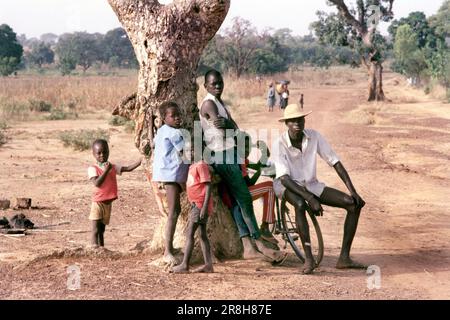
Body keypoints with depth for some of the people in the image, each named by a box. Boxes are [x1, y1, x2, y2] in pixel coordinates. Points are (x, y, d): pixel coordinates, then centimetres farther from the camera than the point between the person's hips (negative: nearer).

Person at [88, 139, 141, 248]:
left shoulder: (113, 167, 9)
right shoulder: (93, 168, -9)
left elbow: (128, 168, 7)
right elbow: (97, 183, -21)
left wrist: (141, 160, -4)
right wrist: (106, 170, -24)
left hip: (108, 203, 6)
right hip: (98, 202, -6)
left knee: (102, 229, 14)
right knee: (95, 229, -7)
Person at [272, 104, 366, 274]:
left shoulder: (314, 136, -10)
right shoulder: (280, 144, -20)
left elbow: (335, 162, -6)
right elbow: (285, 178, -27)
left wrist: (352, 191, -14)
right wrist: (311, 199, -37)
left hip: (310, 184, 5)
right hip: (288, 186, -5)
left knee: (354, 204, -11)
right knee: (300, 204, -42)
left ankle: (344, 257, -9)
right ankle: (309, 258, -33)